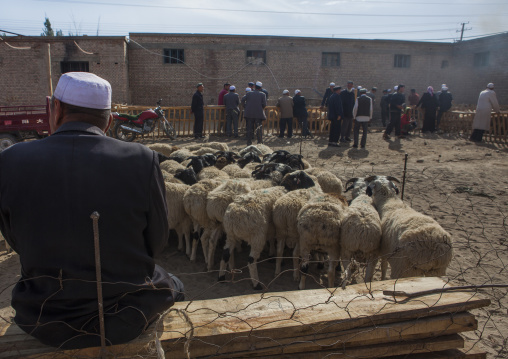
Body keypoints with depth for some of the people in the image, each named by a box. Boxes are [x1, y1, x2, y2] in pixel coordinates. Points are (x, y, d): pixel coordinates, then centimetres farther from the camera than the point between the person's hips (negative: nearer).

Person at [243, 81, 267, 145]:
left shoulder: (248, 93, 4)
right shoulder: (262, 94, -1)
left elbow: (246, 103, 2)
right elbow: (264, 104, -6)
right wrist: (261, 108, 12)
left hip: (249, 114, 1)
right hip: (259, 114, -1)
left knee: (249, 129, 7)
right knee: (259, 129, 5)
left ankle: (249, 143, 9)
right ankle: (260, 143, 3)